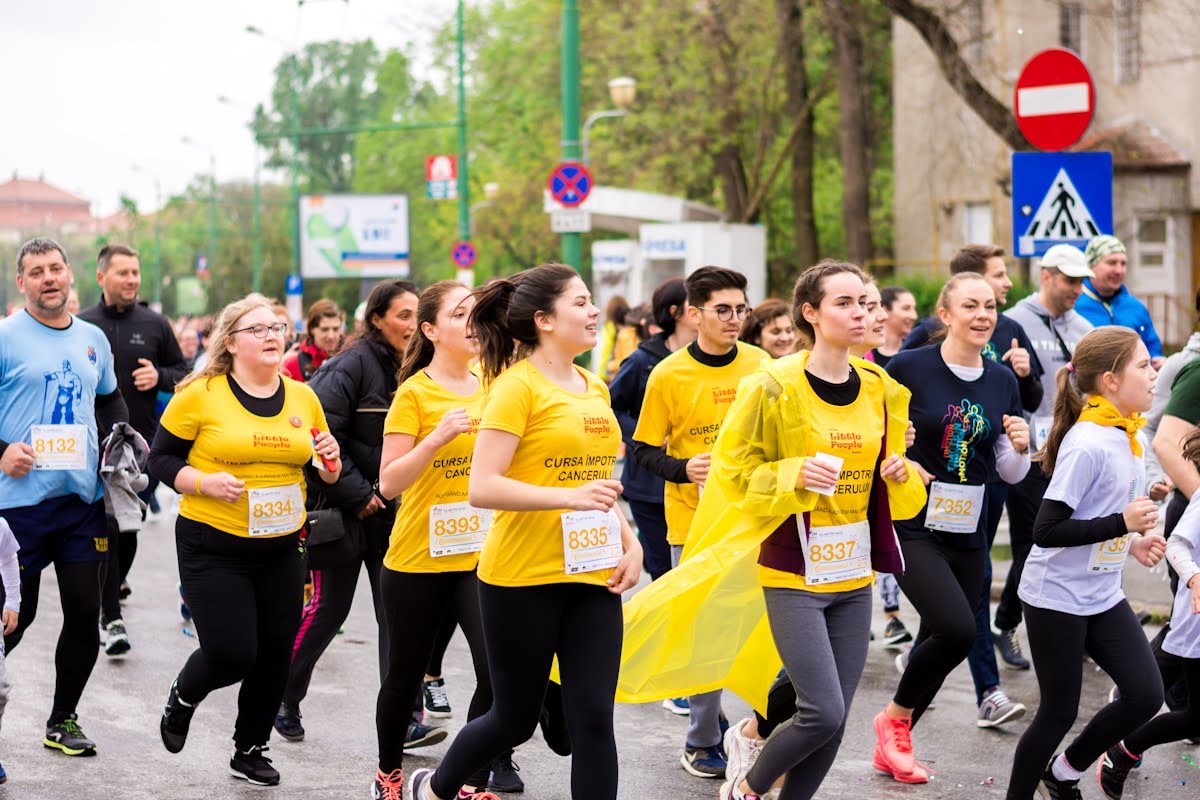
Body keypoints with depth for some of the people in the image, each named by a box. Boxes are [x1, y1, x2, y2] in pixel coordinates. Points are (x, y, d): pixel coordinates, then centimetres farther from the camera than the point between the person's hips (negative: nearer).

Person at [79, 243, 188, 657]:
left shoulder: (155, 324, 5)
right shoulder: (81, 326, 1)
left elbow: (183, 373, 12)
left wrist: (159, 376, -7)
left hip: (143, 442, 2)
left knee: (130, 526, 10)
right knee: (105, 528, -6)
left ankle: (113, 584, 37)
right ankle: (112, 617, -3)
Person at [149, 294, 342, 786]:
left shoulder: (303, 398, 6)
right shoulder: (200, 395, -8)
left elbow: (325, 472, 16)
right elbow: (160, 460, -4)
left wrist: (330, 462, -6)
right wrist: (204, 482, -20)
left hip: (281, 548, 5)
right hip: (213, 548, -5)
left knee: (275, 656, 6)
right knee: (231, 655, -10)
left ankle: (249, 752, 27)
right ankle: (183, 697, 25)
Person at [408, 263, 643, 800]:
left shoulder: (593, 388, 11)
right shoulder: (517, 387, -11)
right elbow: (481, 488, -19)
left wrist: (629, 542, 7)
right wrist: (568, 497, -28)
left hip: (592, 575, 6)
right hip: (522, 578, -6)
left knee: (593, 719, 0)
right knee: (515, 718, 9)